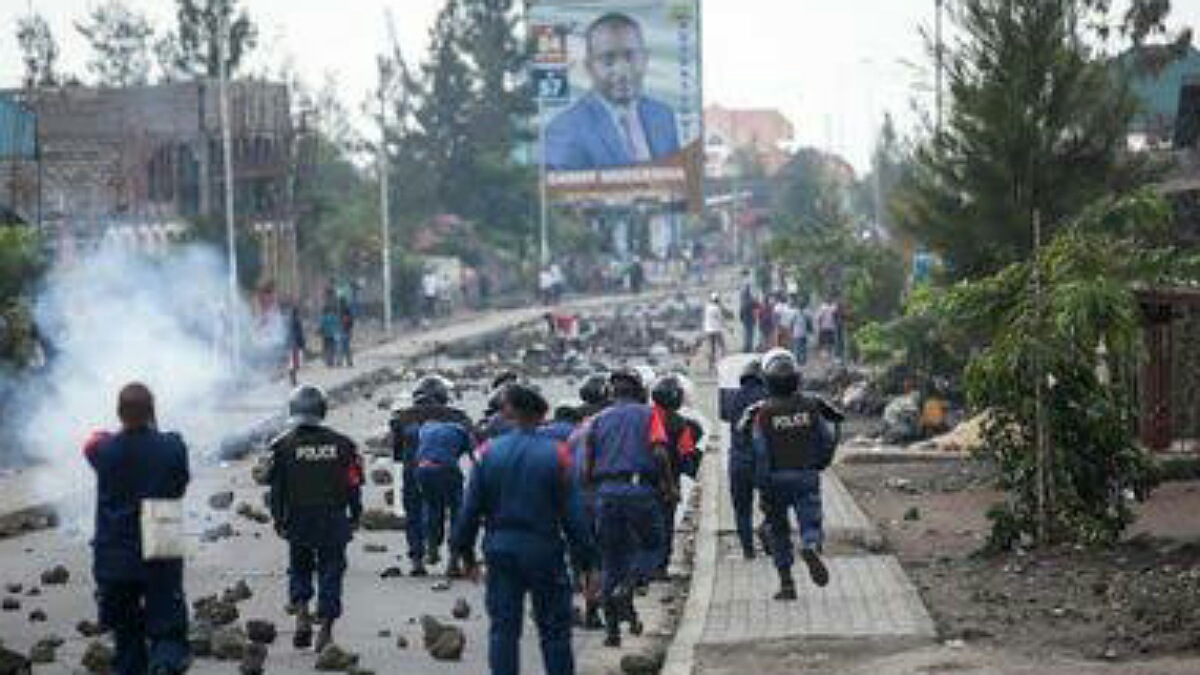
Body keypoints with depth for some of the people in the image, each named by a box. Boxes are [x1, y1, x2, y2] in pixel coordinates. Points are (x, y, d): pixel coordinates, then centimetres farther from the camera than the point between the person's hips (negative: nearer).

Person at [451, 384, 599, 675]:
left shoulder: (489, 452, -2)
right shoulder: (556, 454, -9)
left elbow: (471, 508, 2)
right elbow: (573, 514, -8)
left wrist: (465, 552, 13)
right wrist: (586, 561, -1)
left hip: (500, 551, 2)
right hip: (544, 552, -2)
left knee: (503, 628, 8)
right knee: (554, 629, 8)